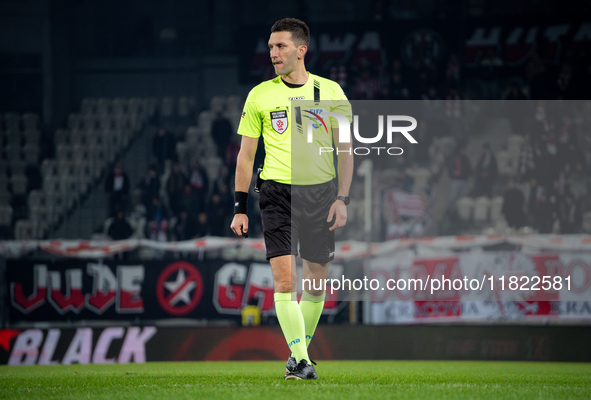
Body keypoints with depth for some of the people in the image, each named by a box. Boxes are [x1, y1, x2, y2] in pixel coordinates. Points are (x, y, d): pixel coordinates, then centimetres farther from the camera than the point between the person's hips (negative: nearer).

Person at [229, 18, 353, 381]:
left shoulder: (330, 92, 3)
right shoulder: (260, 95, 4)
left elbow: (345, 150, 6)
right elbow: (246, 154, 8)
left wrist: (342, 199, -3)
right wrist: (240, 207, 4)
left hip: (320, 192, 1)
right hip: (278, 191, -1)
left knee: (316, 280, 6)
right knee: (284, 279, -13)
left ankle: (302, 349, 24)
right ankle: (300, 362, -15)